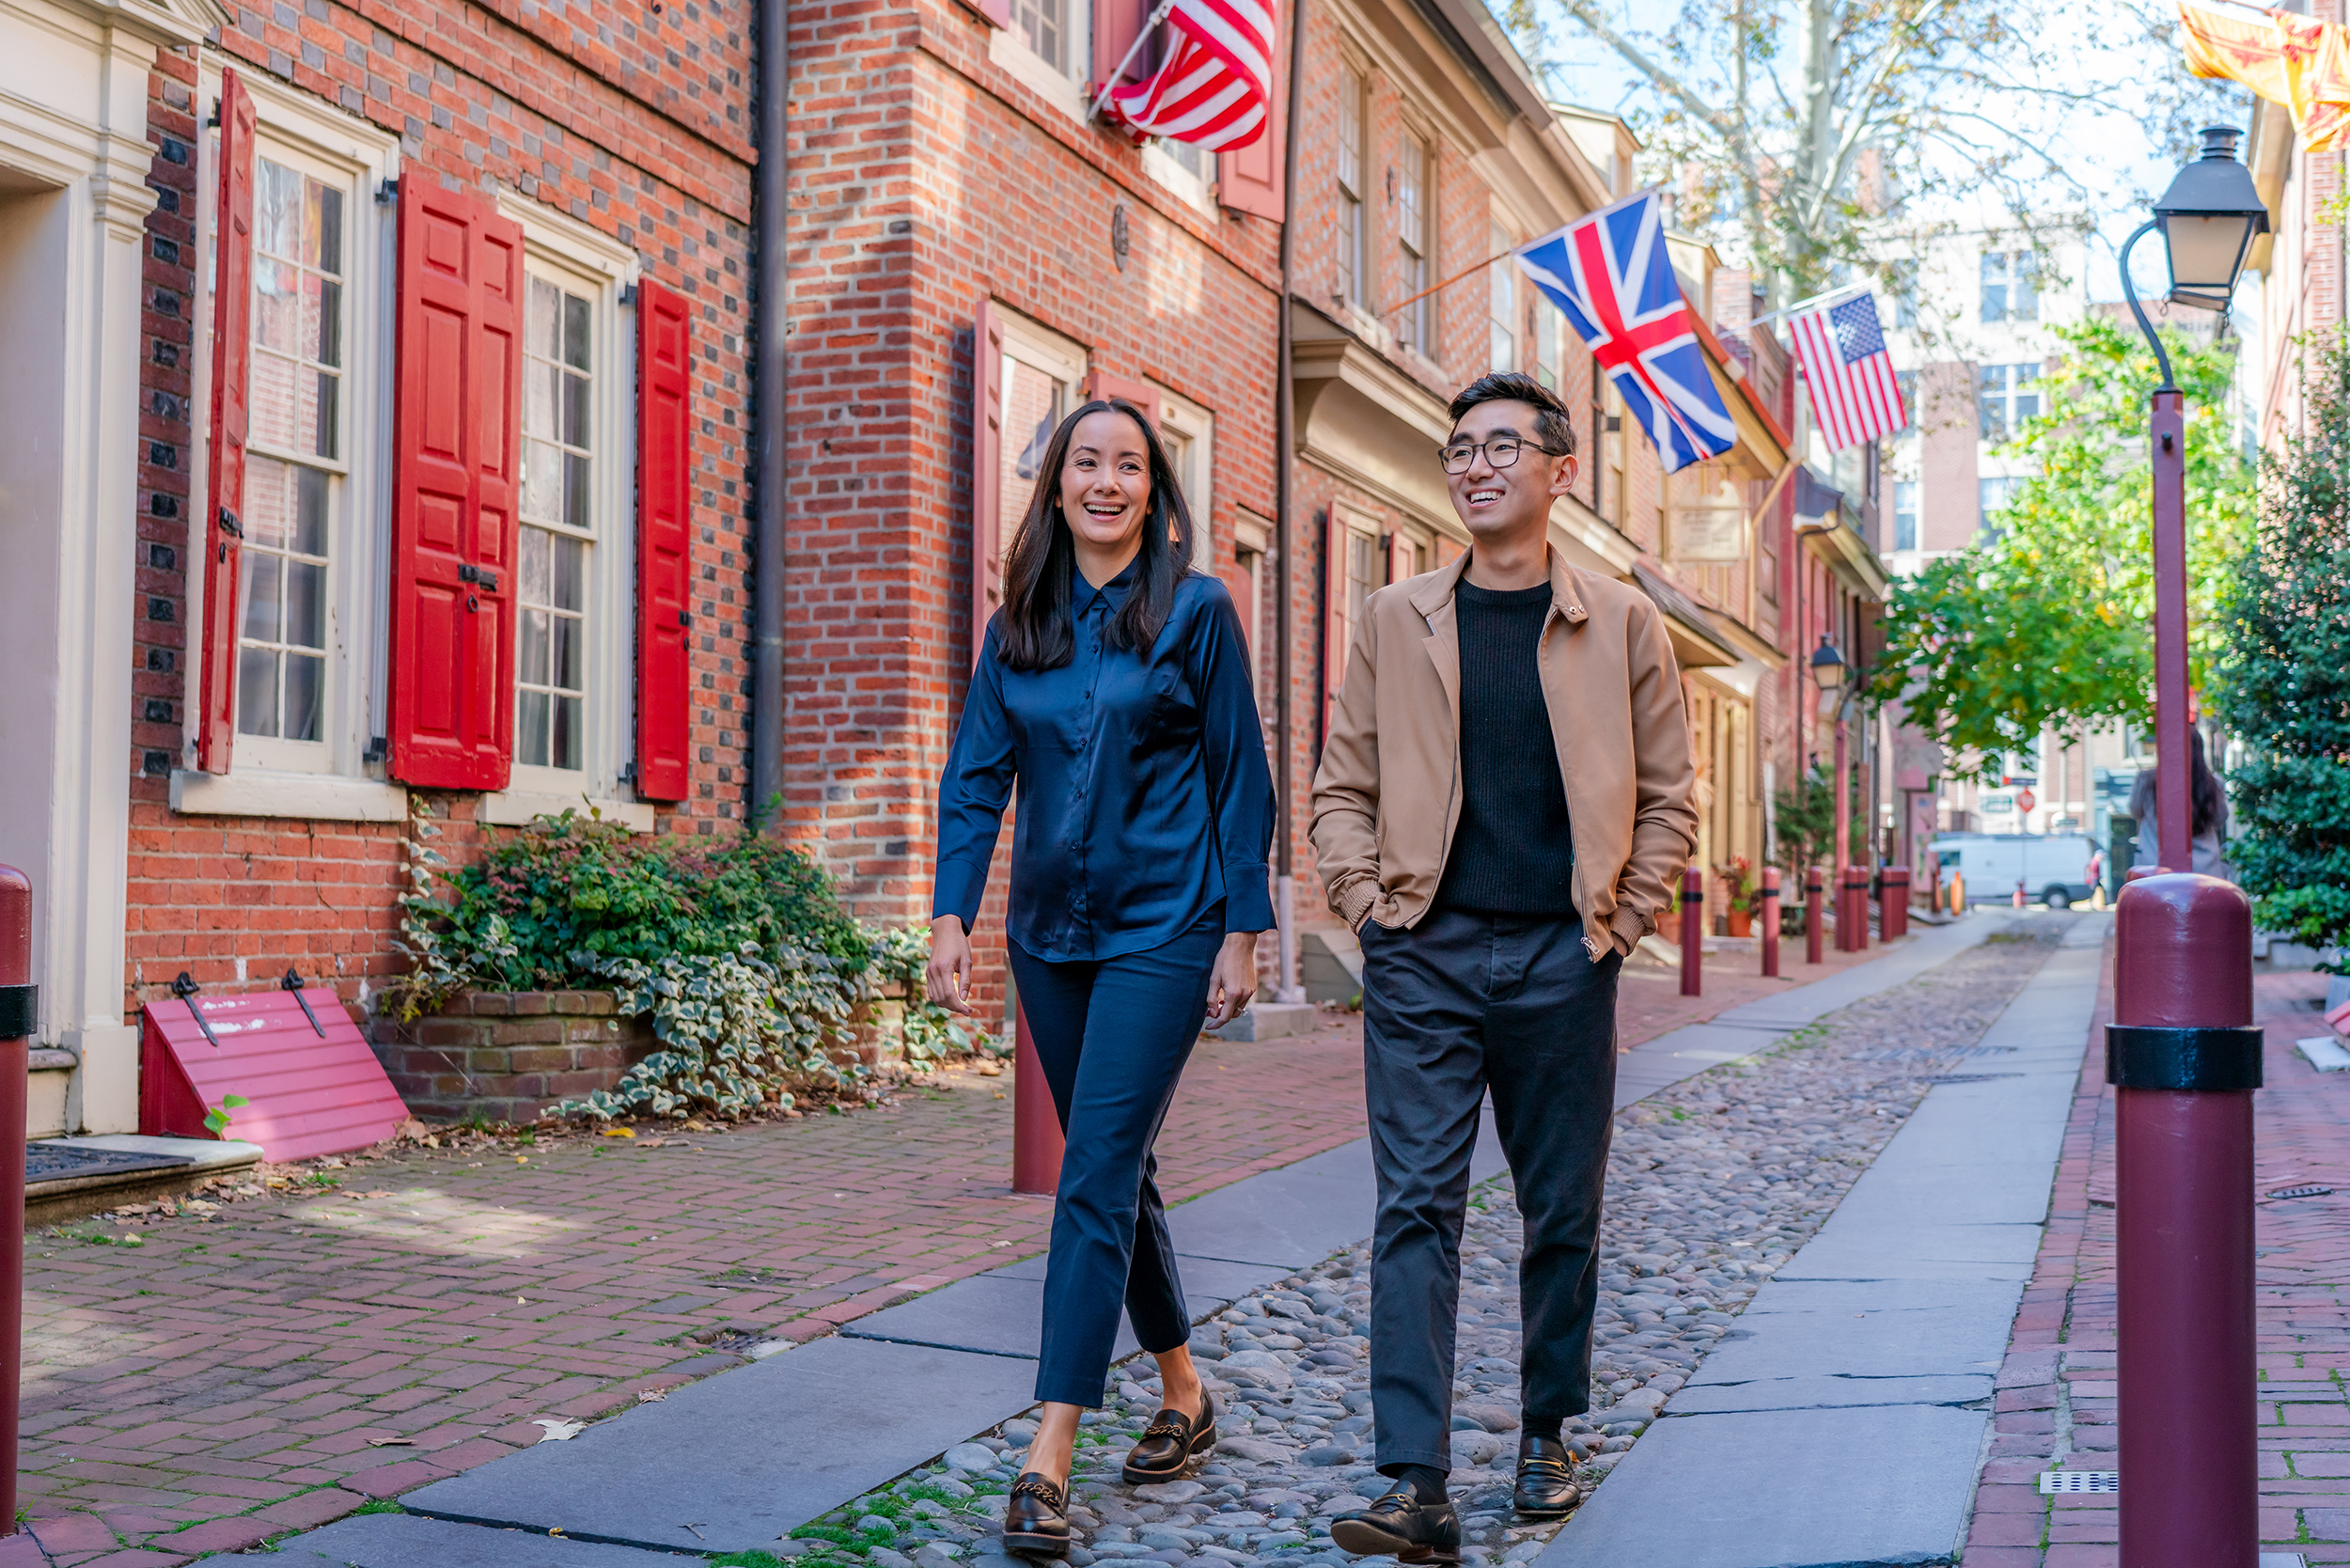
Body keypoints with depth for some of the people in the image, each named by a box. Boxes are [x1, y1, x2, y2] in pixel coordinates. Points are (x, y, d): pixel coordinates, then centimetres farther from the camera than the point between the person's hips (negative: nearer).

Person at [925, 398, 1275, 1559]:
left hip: (1161, 929, -5)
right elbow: (976, 777, 5)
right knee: (1117, 1170, 14)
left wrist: (1242, 932, -6)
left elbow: (1240, 780, -2)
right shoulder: (1017, 626, 9)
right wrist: (951, 915, -6)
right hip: (1050, 934, 5)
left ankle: (1048, 1460, -9)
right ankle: (1183, 1395, 31)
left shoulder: (1195, 613, -2)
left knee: (1096, 1178, -11)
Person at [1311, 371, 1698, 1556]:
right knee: (1415, 1211, -6)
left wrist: (1623, 919, 0)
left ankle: (1547, 1435, 28)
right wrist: (1368, 904, -1)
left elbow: (1668, 795, 8)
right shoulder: (1395, 620, 7)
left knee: (1562, 1214, 10)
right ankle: (1415, 1485, -6)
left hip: (1559, 959, 0)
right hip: (1424, 956, 0)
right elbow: (1342, 785, 11)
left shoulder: (1621, 622, 5)